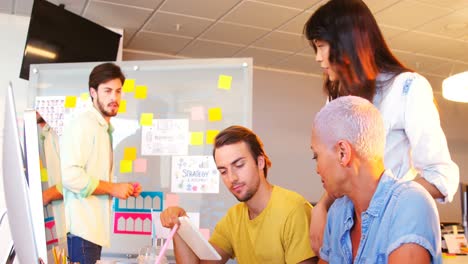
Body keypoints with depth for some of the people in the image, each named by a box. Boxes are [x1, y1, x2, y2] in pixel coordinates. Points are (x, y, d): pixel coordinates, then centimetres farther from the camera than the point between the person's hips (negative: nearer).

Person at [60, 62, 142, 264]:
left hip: (94, 227, 9)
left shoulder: (105, 129, 17)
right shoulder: (82, 124, -12)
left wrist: (122, 189, 5)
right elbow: (69, 175, -23)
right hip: (81, 227, -9)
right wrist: (113, 188, -15)